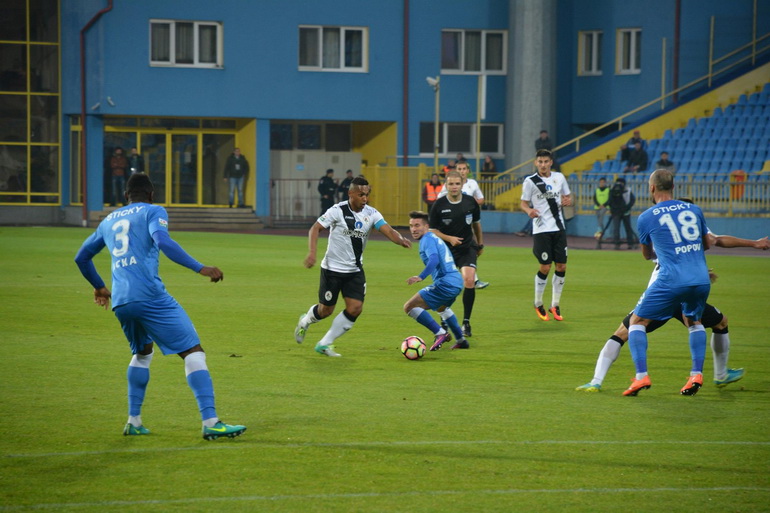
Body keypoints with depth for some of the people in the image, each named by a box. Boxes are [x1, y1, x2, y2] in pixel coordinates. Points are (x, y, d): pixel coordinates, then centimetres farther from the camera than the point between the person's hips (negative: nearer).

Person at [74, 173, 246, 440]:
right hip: (150, 295, -6)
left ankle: (134, 421, 23)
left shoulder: (109, 220, 25)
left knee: (142, 352, 30)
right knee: (193, 352, -5)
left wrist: (99, 286, 50)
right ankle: (210, 422, -17)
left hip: (120, 302, 6)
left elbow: (82, 257, 34)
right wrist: (200, 268, -17)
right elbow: (162, 240, -15)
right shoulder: (153, 211, 7)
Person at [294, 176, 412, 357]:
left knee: (355, 308, -8)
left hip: (355, 270, 4)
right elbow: (315, 228, -13)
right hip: (332, 268, -4)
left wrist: (400, 239, -39)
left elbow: (387, 230, -17)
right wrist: (312, 252, -27)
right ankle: (305, 321, 40)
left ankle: (325, 344, 6)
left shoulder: (371, 213, -3)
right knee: (326, 310, 4)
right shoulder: (338, 211, -14)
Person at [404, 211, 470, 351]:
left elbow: (434, 259, -27)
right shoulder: (435, 238, 21)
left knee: (409, 307, -10)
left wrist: (421, 277, -39)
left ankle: (440, 333, -12)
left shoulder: (427, 239, -9)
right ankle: (461, 341, 43)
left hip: (446, 284, -11)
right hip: (457, 281, 11)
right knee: (441, 308, 40)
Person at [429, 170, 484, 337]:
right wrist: (449, 238, -20)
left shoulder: (470, 202, -4)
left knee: (469, 281, -20)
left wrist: (480, 244, 21)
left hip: (467, 248, 0)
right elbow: (432, 230, -4)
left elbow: (476, 223, 13)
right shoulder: (439, 205, -10)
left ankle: (466, 322, -7)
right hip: (445, 250, 0)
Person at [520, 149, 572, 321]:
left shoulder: (559, 177, 7)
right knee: (545, 267, -6)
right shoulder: (530, 181, -3)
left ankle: (555, 305, 15)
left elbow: (568, 197, 18)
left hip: (559, 228, 4)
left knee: (561, 267, 3)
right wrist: (529, 211, -21)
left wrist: (567, 201, -6)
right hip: (541, 230, -4)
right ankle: (538, 304, 13)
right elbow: (523, 203, 1)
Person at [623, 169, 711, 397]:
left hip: (672, 280, -4)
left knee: (637, 321, 11)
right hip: (701, 280, 4)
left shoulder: (646, 218, 4)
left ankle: (641, 376, -4)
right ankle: (696, 374, 15)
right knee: (694, 321, 30)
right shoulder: (693, 209, 12)